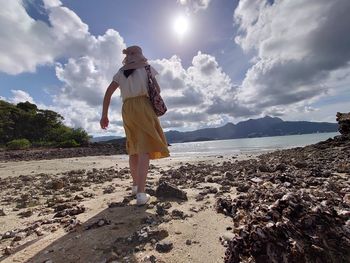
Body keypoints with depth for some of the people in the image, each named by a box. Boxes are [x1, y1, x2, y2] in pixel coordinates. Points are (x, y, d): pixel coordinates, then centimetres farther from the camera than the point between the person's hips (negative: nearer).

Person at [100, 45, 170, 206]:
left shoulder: (121, 72, 20)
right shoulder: (146, 67, 13)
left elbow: (108, 92, 9)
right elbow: (157, 89, 6)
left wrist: (104, 115, 7)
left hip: (127, 109, 4)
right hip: (143, 106, -4)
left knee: (133, 148, 13)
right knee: (145, 148, -12)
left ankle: (135, 185, 24)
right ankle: (141, 193, -20)